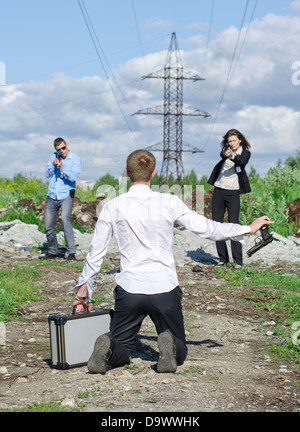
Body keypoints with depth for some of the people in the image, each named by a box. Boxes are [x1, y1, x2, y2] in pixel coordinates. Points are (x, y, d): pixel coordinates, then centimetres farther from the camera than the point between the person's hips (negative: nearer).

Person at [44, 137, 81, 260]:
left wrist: (62, 166, -24)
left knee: (65, 219, -25)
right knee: (49, 225, 6)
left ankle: (71, 252, -23)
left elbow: (73, 177, -16)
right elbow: (47, 174, 6)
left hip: (66, 195, -5)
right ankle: (52, 251, 26)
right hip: (52, 195, 5)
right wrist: (53, 164, -11)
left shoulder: (76, 159, -4)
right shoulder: (54, 156, 8)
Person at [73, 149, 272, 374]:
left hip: (129, 290, 1)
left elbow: (96, 252, 5)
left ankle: (108, 349, -19)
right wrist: (249, 228, 15)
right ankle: (169, 346, -20)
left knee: (123, 352, 17)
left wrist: (84, 288, 18)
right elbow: (207, 228, 3)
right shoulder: (169, 203, -3)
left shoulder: (113, 207, -1)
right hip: (165, 289, -1)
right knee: (179, 353, 16)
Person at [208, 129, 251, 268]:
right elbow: (222, 154, -17)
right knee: (216, 223, 5)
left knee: (233, 224, -10)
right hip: (219, 190, 4)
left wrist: (232, 156, -43)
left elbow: (242, 161, -22)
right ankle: (223, 258, 15)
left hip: (233, 192, -4)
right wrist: (224, 154, -41)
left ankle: (238, 260, -7)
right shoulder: (226, 149, 7)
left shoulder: (245, 153, 1)